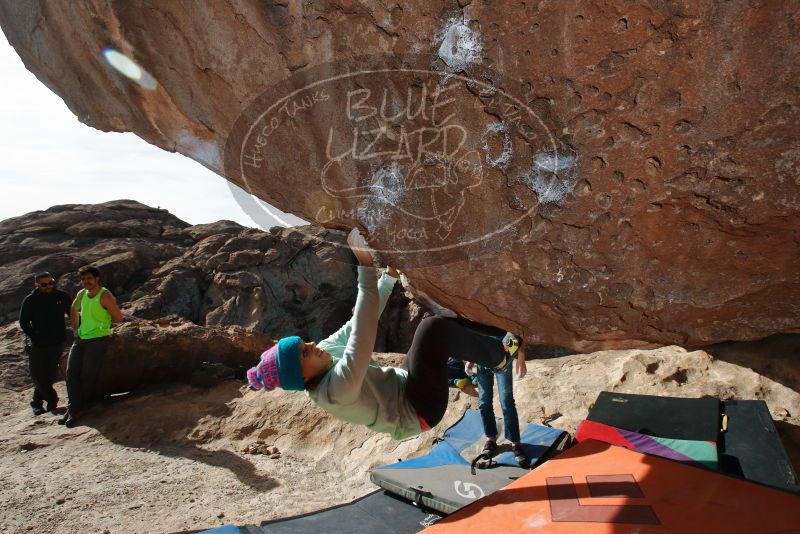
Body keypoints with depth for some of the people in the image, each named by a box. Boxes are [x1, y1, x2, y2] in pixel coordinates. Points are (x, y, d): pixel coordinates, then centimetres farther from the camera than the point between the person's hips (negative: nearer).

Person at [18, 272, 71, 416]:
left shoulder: (62, 296, -1)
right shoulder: (30, 300, -4)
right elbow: (23, 322, -1)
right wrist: (35, 338, -12)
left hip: (57, 343, 1)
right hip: (38, 344, -1)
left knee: (49, 374, 8)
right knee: (37, 374, -1)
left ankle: (37, 402, 23)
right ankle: (52, 399, 14)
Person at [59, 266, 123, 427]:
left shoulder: (105, 296, -14)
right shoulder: (81, 294, 7)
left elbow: (118, 318, -10)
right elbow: (73, 311, 25)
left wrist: (102, 322, 5)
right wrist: (76, 328, 17)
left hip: (98, 339, -6)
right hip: (80, 338, 7)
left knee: (87, 375, -5)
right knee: (71, 371, -2)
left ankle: (78, 409, 8)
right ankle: (73, 407, 5)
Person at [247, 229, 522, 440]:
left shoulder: (325, 355, -5)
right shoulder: (336, 390, -32)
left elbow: (355, 326, 0)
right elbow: (362, 340, -44)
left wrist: (389, 276, -5)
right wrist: (366, 266, -46)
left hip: (404, 384, 9)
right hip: (418, 410, -9)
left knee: (439, 319, 5)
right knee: (434, 328, -28)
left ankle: (506, 332, 15)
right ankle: (500, 356, -7)